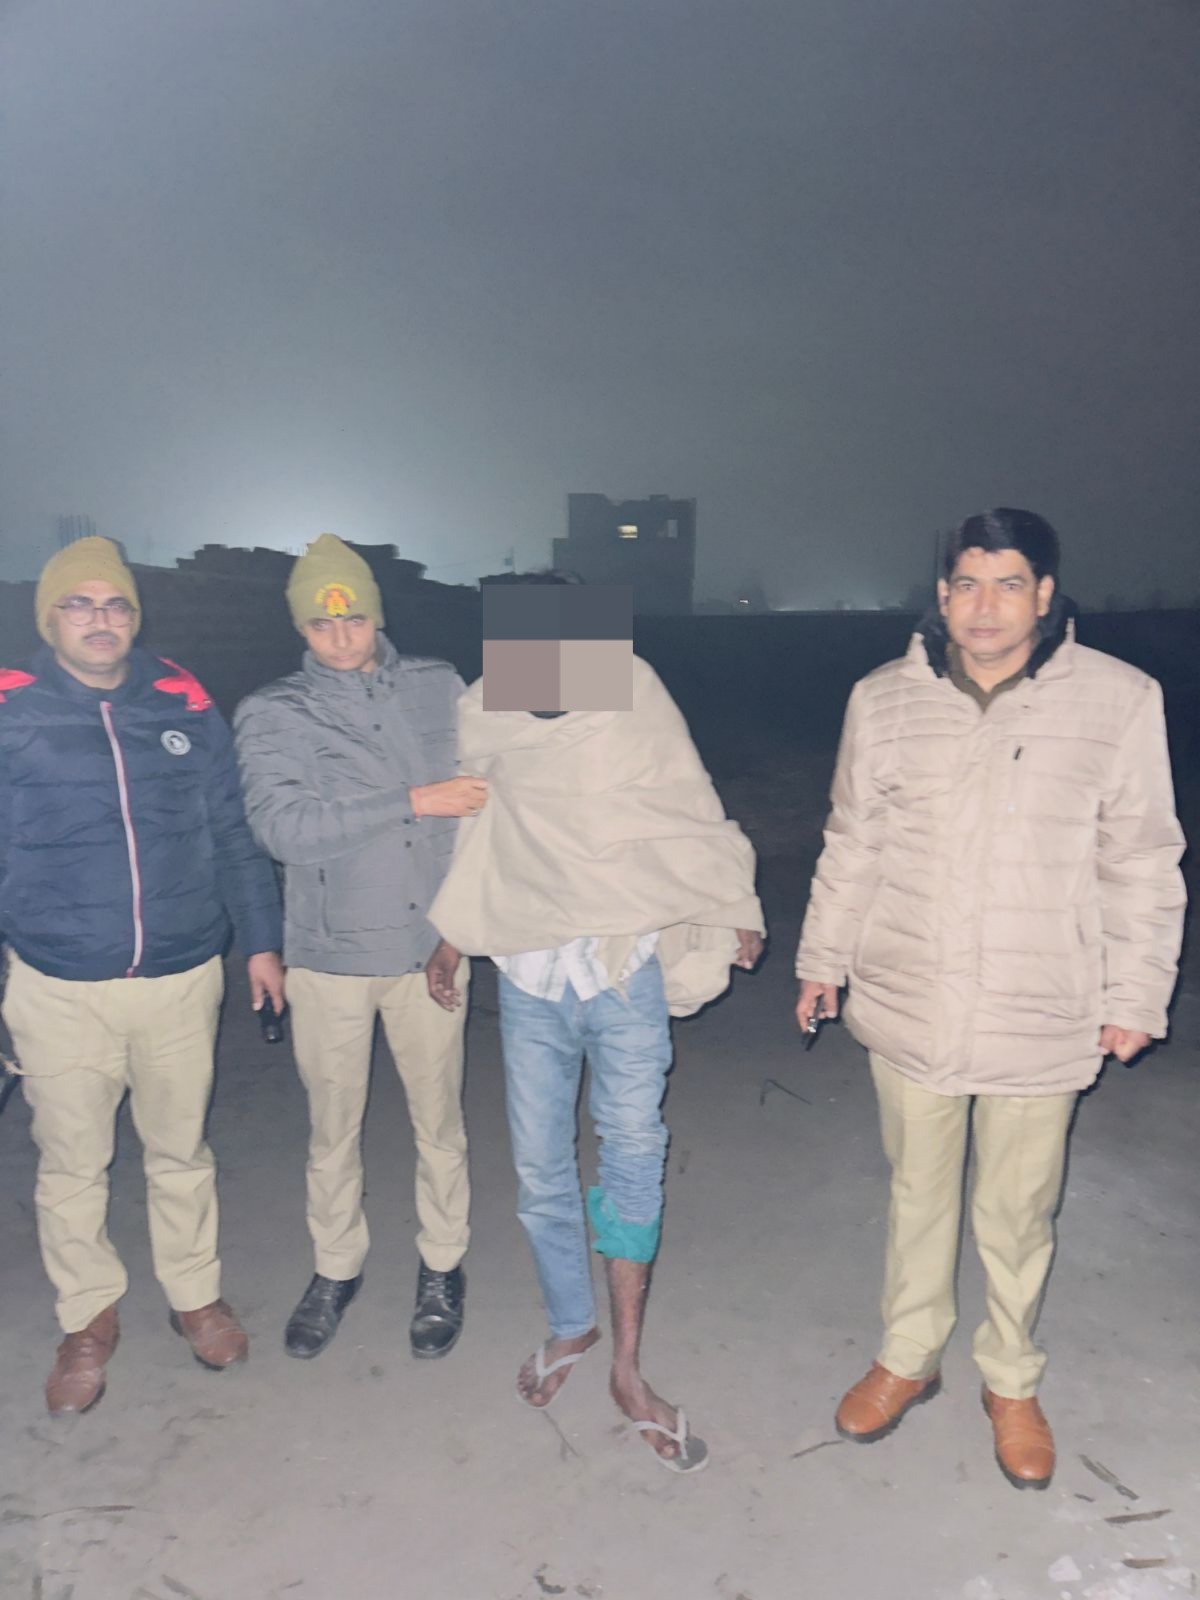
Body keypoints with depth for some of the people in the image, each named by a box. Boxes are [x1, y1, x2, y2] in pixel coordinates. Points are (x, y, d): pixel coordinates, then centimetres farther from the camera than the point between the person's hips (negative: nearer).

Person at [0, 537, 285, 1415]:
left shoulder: (184, 705, 1)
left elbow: (232, 831, 6)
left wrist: (261, 939, 6)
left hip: (182, 978, 1)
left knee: (181, 1151, 16)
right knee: (72, 1164, 13)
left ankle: (196, 1293, 38)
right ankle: (89, 1317, 36)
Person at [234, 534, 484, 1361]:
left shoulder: (438, 686, 1)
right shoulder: (273, 714, -4)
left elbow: (485, 780, 8)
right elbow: (282, 825, -19)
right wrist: (414, 802, -22)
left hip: (430, 946, 1)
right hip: (330, 953, 0)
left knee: (439, 1119, 12)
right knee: (333, 1124, 15)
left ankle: (443, 1266, 35)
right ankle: (337, 1269, 38)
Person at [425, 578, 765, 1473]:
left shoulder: (631, 696, -4)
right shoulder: (483, 719, 2)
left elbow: (691, 814, 3)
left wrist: (733, 910, 6)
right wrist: (452, 940, 17)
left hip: (625, 968, -2)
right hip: (529, 973, 3)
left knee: (634, 1152, -2)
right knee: (540, 1164, 10)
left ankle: (628, 1367, 14)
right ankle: (571, 1326, 33)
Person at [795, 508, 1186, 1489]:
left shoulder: (1118, 700, -8)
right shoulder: (886, 699, -2)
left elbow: (1143, 865, -1)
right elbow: (852, 845, 7)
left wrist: (1135, 996, 1)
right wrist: (823, 958, 12)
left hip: (1043, 1019, -1)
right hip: (910, 1005, 2)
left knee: (1019, 1212, 14)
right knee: (917, 1192, 19)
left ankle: (1012, 1382, 40)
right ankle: (907, 1358, 41)